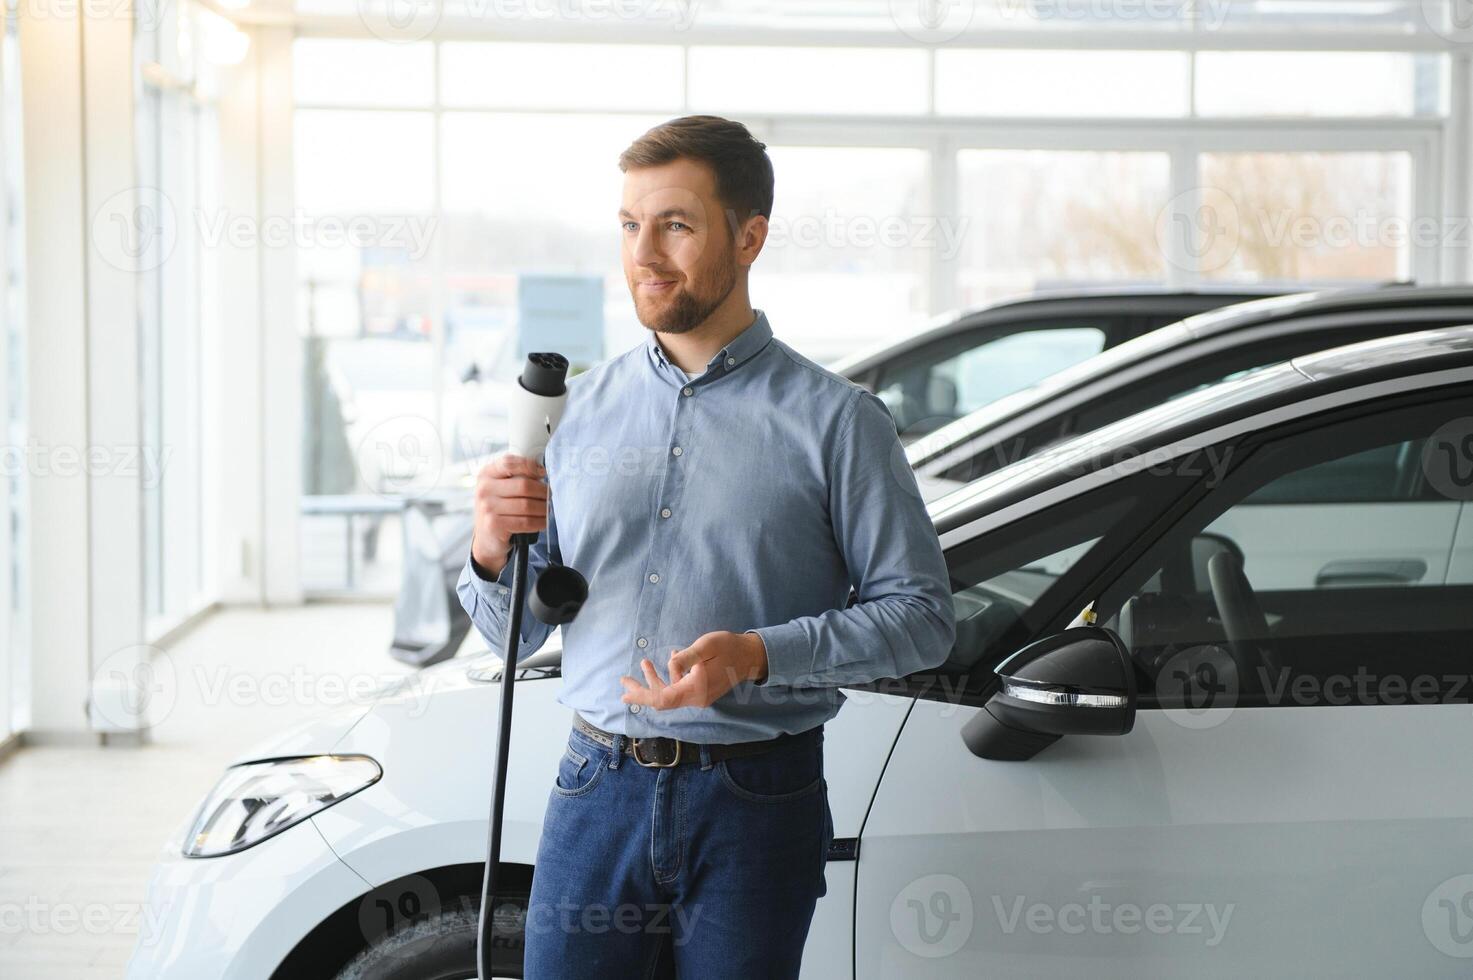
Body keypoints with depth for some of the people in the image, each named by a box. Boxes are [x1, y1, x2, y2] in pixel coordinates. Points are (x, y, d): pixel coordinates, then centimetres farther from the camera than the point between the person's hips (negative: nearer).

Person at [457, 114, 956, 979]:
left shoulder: (835, 420, -2)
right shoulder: (582, 407, 10)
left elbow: (922, 616, -6)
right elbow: (513, 631, 12)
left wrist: (758, 654, -18)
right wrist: (493, 551, -10)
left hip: (754, 808, -3)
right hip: (597, 791, 3)